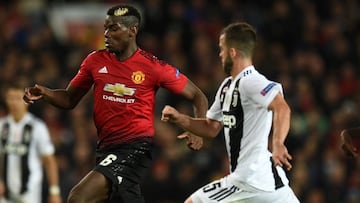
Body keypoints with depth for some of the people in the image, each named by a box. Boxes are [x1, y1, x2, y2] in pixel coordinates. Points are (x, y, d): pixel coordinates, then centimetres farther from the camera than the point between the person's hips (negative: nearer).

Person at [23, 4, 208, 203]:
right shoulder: (95, 60, 6)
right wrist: (44, 93, -5)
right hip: (106, 147, 6)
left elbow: (197, 96, 3)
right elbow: (70, 99, 15)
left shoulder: (153, 66, -6)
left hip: (135, 147, -6)